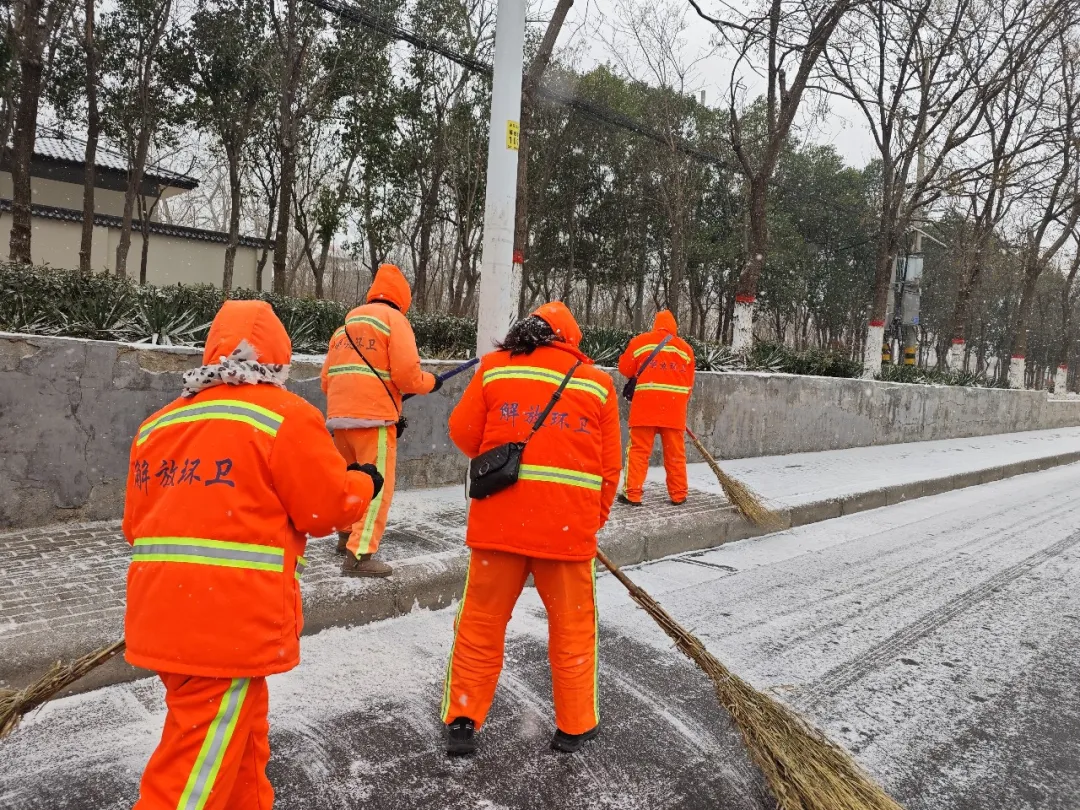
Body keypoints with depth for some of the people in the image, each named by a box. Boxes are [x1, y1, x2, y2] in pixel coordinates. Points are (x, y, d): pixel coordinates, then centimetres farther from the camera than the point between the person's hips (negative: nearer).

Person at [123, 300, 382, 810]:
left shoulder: (158, 424, 13)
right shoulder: (286, 416, -8)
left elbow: (136, 525, 17)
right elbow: (328, 509, -6)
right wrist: (364, 483, 13)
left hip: (160, 615, 8)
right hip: (232, 621, -8)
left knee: (241, 738, 24)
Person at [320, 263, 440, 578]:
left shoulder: (346, 324, 21)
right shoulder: (393, 318, -1)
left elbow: (327, 377, 17)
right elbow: (406, 374, -12)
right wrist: (430, 382, 6)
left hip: (339, 415, 7)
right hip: (373, 416, -7)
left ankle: (347, 536, 37)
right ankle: (358, 556, -10)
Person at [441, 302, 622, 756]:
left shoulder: (494, 368, 5)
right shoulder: (597, 383, 6)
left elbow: (463, 432, 6)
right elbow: (608, 465, 7)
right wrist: (595, 518, 20)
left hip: (498, 518, 1)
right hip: (569, 525, 0)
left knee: (481, 620, 15)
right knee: (572, 626, 15)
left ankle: (462, 721, 23)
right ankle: (575, 726, 27)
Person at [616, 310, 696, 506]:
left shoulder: (640, 341, 2)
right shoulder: (685, 347, 9)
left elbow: (625, 368, 8)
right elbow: (689, 383, 11)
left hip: (645, 405, -2)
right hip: (674, 408, 2)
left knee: (638, 450, 3)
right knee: (675, 453, 10)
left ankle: (633, 494, 0)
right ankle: (679, 494, 16)